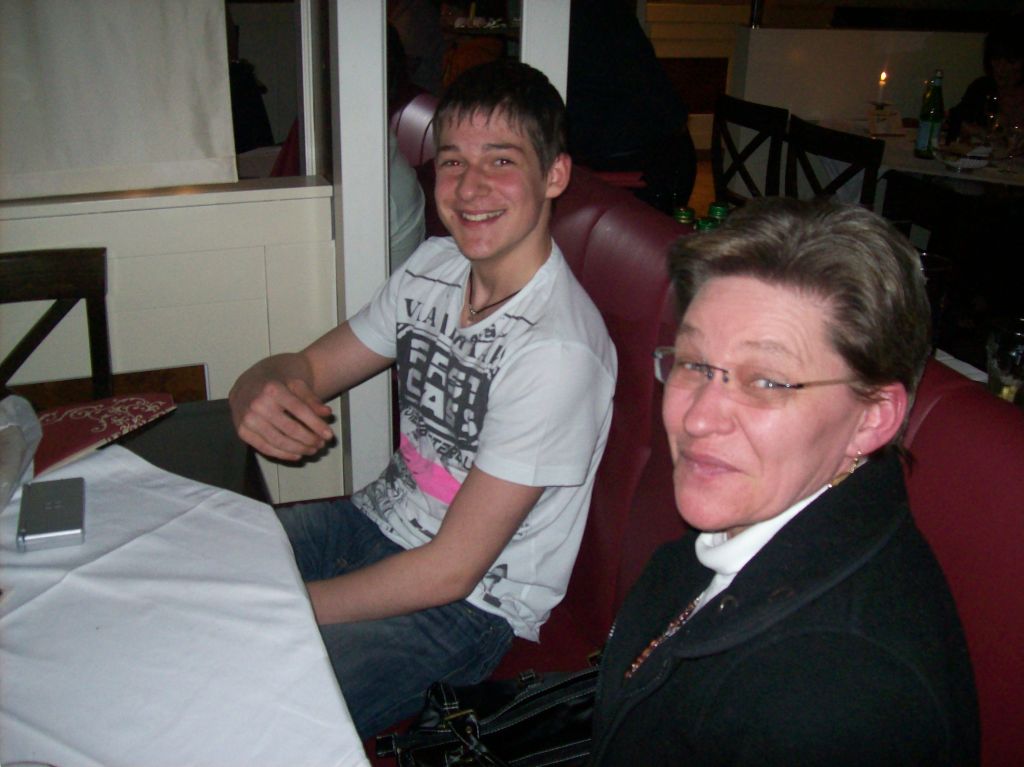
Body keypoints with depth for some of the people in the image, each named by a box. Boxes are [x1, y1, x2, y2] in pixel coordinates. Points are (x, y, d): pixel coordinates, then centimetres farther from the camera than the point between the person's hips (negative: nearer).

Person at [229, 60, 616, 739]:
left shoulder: (555, 351, -27)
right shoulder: (434, 266, -2)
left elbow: (450, 570, -24)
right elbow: (309, 368, 7)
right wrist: (258, 394, -19)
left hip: (468, 608, -7)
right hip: (377, 522, 7)